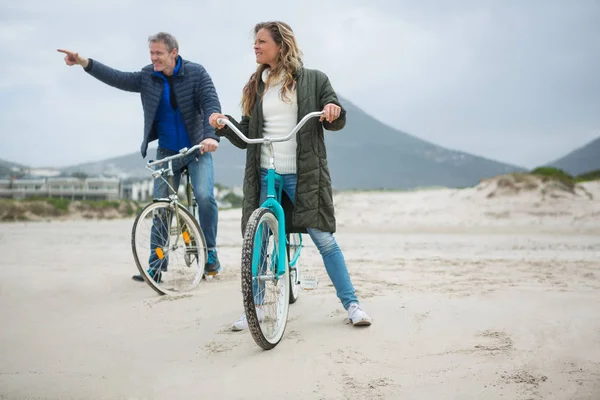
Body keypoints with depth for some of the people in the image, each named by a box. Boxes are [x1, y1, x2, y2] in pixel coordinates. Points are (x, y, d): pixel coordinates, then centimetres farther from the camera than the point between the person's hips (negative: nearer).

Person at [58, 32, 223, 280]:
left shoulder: (196, 73, -8)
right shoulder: (147, 77, 1)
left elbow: (211, 104, -18)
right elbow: (118, 78, -8)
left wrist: (211, 135, -34)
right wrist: (85, 63, -22)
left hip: (198, 149, -3)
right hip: (166, 153, 3)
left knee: (205, 196, -21)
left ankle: (210, 251, -1)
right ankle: (156, 266, 6)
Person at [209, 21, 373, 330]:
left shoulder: (312, 79, 4)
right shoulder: (255, 86, 14)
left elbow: (335, 121, 2)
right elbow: (245, 136, 13)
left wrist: (335, 112, -21)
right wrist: (224, 125, -6)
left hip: (303, 174, -3)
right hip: (265, 175, 4)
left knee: (323, 238, -4)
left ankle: (351, 303, 9)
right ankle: (256, 308, 19)